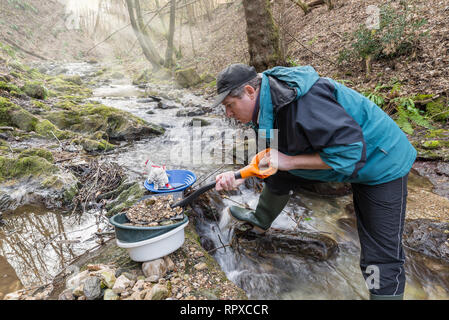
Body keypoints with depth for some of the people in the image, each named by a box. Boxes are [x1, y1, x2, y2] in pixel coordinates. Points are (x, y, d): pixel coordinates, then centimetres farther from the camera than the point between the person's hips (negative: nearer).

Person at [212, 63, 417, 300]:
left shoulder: (304, 102, -35)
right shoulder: (265, 104, -4)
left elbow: (351, 149, -34)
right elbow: (270, 158, 4)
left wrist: (289, 161, -30)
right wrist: (239, 177, -12)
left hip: (381, 161, -8)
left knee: (382, 258, -7)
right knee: (279, 174, 12)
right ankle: (260, 221, 37)